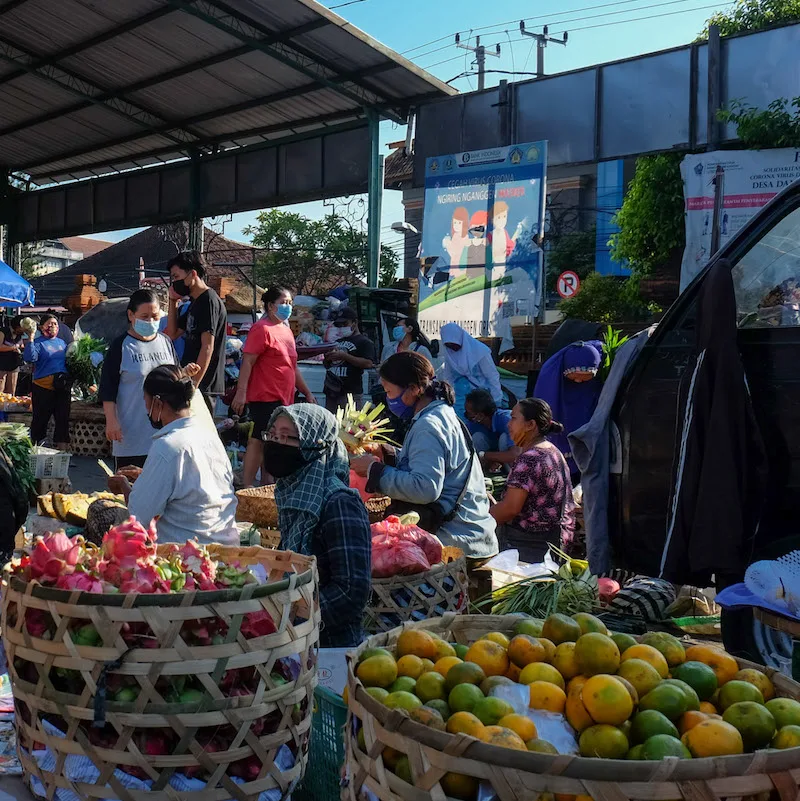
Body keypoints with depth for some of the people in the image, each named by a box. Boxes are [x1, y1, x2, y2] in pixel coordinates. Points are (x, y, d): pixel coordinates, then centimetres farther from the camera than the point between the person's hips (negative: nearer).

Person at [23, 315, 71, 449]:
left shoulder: (62, 342, 16)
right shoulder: (38, 343, -2)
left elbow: (68, 361, 26)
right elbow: (29, 358, -19)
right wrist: (31, 338, -21)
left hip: (63, 387, 5)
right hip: (43, 387, -5)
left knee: (63, 418, 6)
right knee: (40, 419, 0)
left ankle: (61, 447, 14)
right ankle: (36, 447, 10)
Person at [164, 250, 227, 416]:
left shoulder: (209, 300, -12)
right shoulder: (195, 303, 17)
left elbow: (207, 347, -18)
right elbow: (172, 334, 23)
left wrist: (194, 384, -21)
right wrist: (173, 302, 13)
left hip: (202, 385, -10)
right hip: (192, 382, 10)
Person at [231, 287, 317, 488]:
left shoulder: (286, 330, 19)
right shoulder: (262, 329, -8)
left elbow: (292, 367, 26)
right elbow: (247, 362, -14)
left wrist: (307, 393, 26)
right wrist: (241, 393, -20)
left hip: (283, 399, 8)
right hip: (265, 398, -8)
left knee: (258, 442, 9)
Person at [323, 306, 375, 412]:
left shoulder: (364, 342, 0)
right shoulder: (338, 342, 23)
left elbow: (368, 364, -16)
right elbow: (327, 365, 30)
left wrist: (344, 356, -17)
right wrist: (327, 358, 5)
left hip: (350, 392, -8)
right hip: (331, 391, 8)